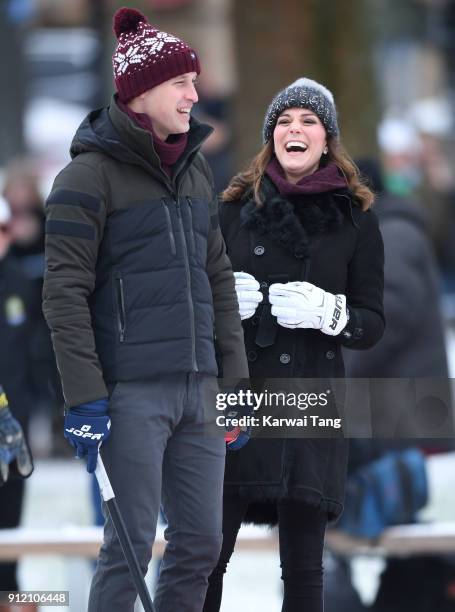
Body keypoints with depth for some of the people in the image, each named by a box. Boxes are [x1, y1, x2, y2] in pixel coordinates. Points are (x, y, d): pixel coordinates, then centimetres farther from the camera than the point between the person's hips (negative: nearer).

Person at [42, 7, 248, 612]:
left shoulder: (195, 169, 14)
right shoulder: (90, 174, -8)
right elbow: (65, 294, -11)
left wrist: (236, 378, 14)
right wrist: (85, 398, -16)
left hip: (198, 390, 7)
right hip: (131, 391, -7)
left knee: (201, 540, 7)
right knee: (131, 546, -6)